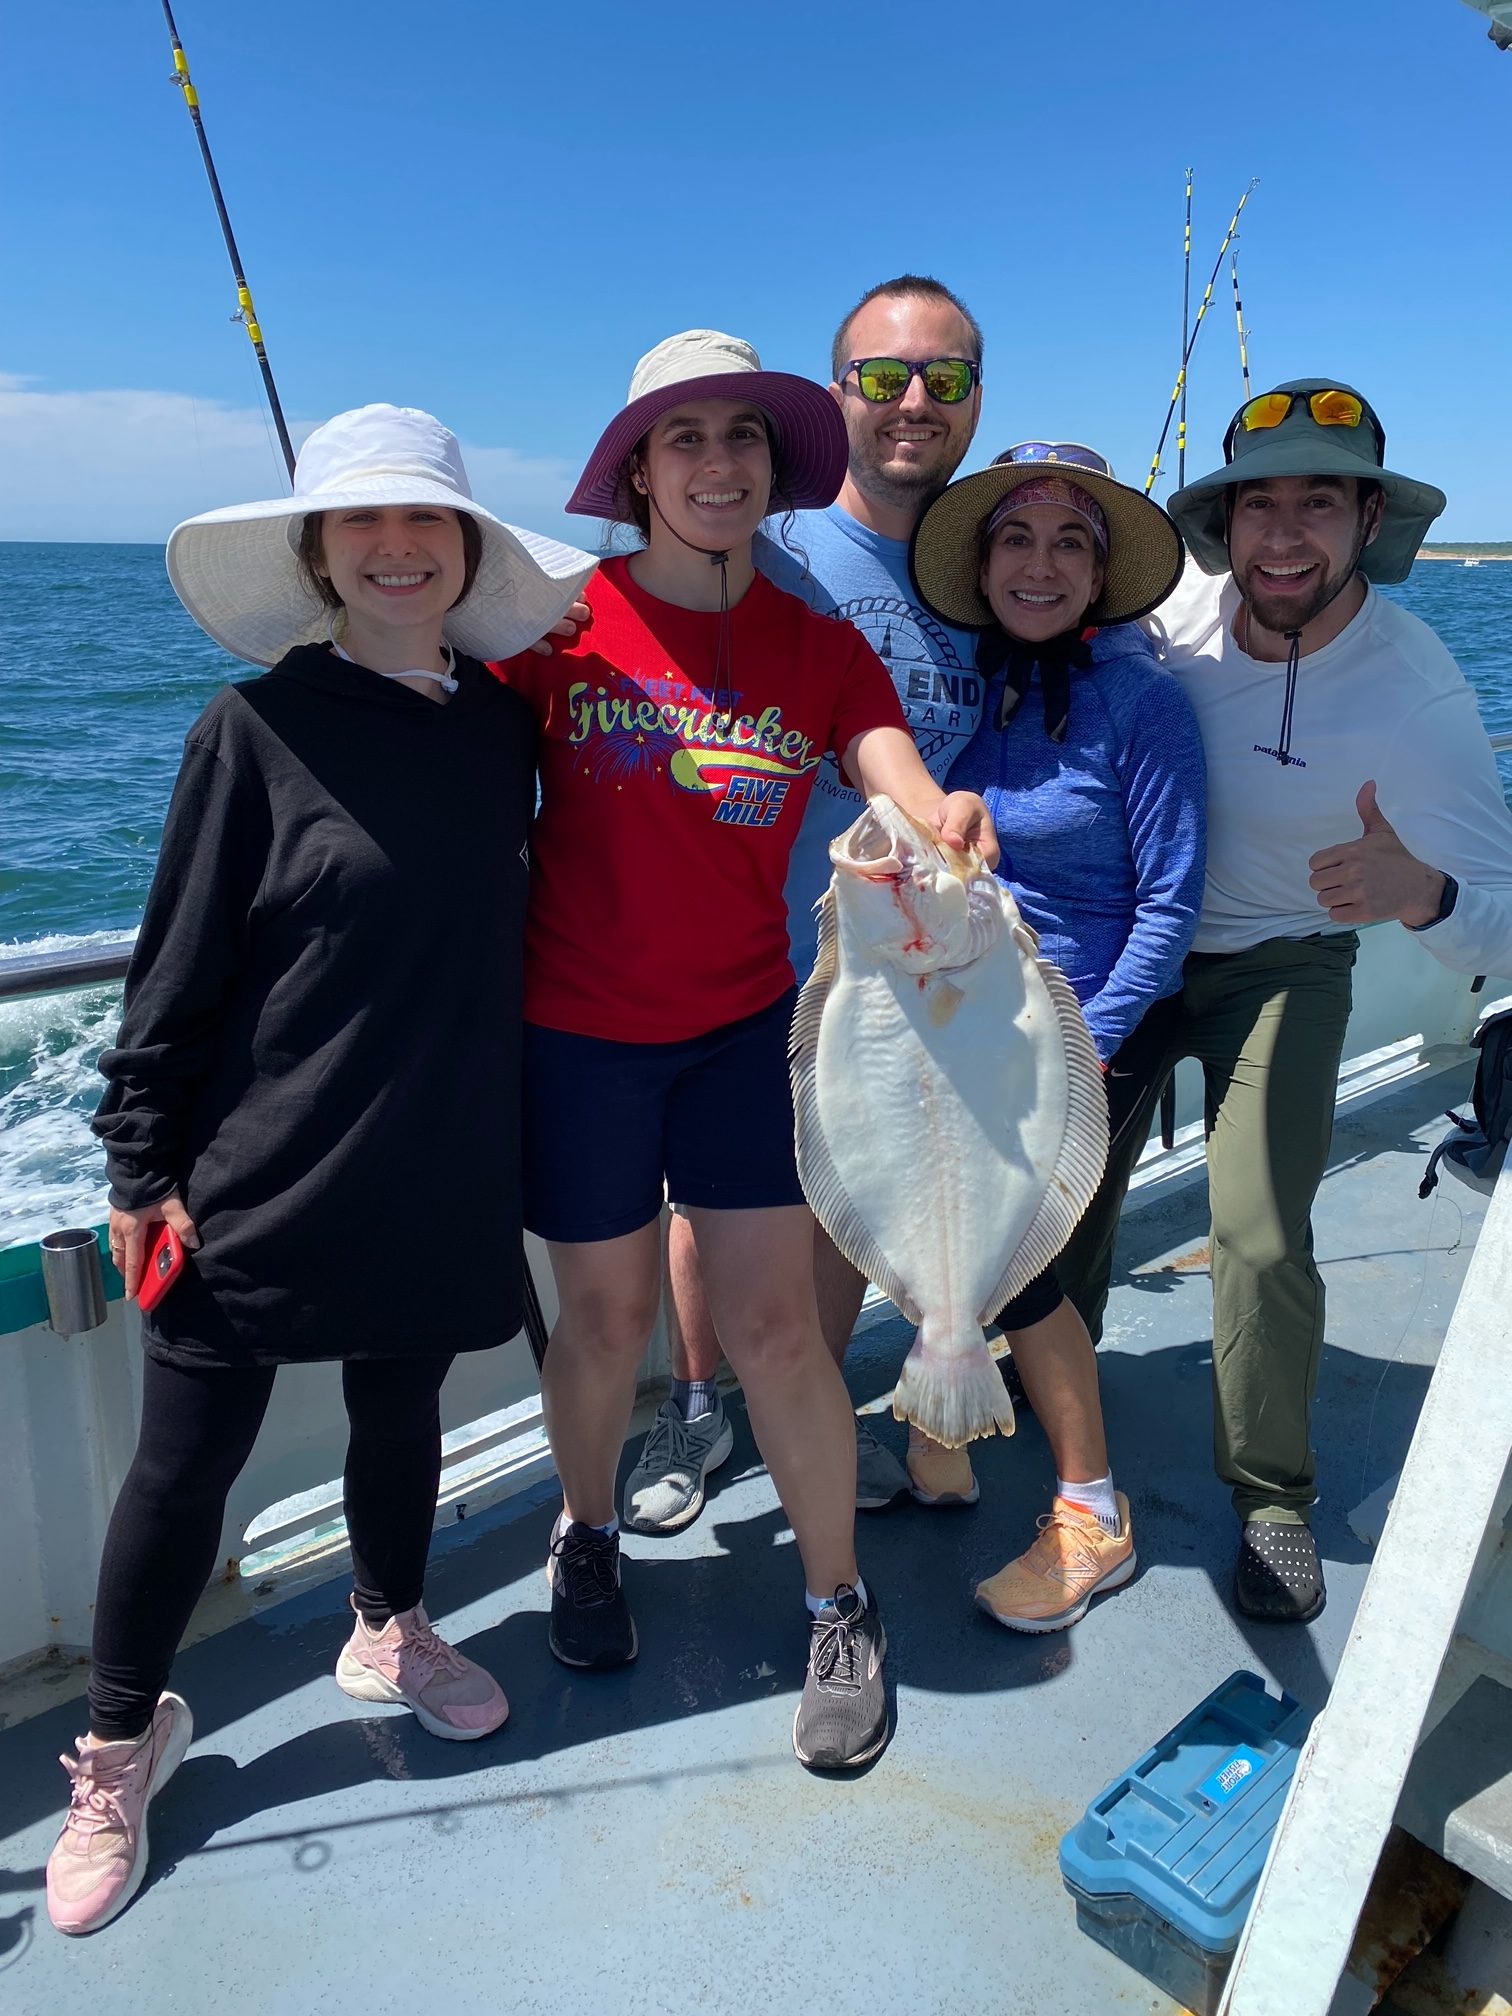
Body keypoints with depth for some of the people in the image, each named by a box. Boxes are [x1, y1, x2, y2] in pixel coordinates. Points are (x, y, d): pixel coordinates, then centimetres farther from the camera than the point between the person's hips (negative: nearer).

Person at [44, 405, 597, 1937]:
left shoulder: (503, 724, 3)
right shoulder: (259, 726, -10)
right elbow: (179, 960, -7)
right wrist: (141, 1164, -7)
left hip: (436, 1168, 4)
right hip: (256, 1178, -3)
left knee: (400, 1414, 20)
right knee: (185, 1463, 7)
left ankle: (389, 1632, 47)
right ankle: (119, 1740, 32)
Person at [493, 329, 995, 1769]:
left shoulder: (819, 650, 0)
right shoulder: (563, 620, -6)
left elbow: (910, 795, -14)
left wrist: (948, 824, -36)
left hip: (742, 1022, 1)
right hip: (576, 1030, -1)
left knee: (774, 1324, 2)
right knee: (609, 1318, 11)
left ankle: (842, 1610, 24)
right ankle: (586, 1532, 42)